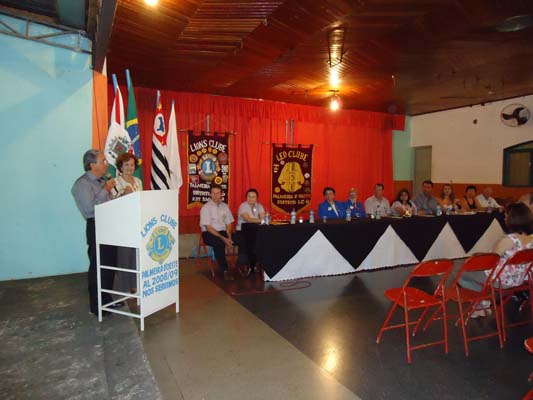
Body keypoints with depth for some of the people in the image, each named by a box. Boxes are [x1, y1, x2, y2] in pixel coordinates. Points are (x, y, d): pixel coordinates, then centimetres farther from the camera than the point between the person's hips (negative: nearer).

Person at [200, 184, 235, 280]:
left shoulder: (224, 206, 9)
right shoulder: (205, 208, -7)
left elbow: (228, 224, 10)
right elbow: (208, 227, -13)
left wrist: (229, 237, -10)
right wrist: (223, 238, -21)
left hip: (223, 232, 5)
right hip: (209, 234, -4)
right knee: (219, 243, -37)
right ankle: (225, 270, -26)